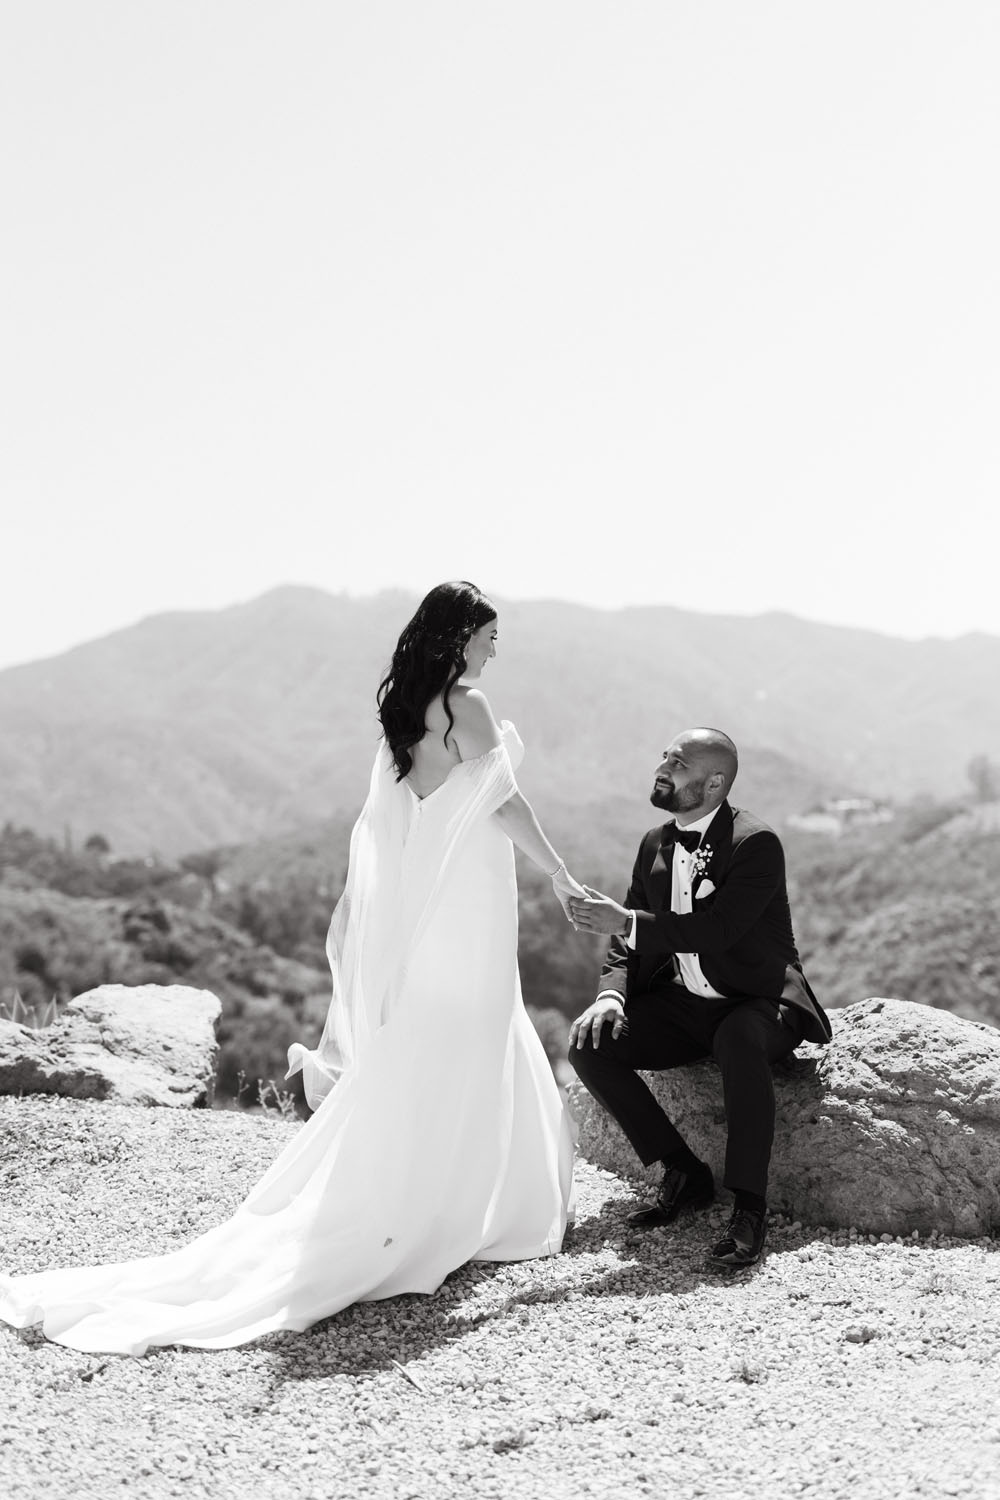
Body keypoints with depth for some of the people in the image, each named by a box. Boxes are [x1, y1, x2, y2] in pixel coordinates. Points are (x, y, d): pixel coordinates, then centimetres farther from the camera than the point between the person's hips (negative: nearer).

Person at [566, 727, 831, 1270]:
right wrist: (611, 995, -11)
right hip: (684, 1006, 7)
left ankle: (749, 1209, -30)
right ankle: (684, 1173, -3)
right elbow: (628, 941, 9)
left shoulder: (756, 843, -15)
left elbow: (716, 931, -26)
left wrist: (626, 921, -31)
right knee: (589, 1043, -14)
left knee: (738, 1039, -40)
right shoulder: (655, 844, 7)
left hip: (758, 1004, -7)